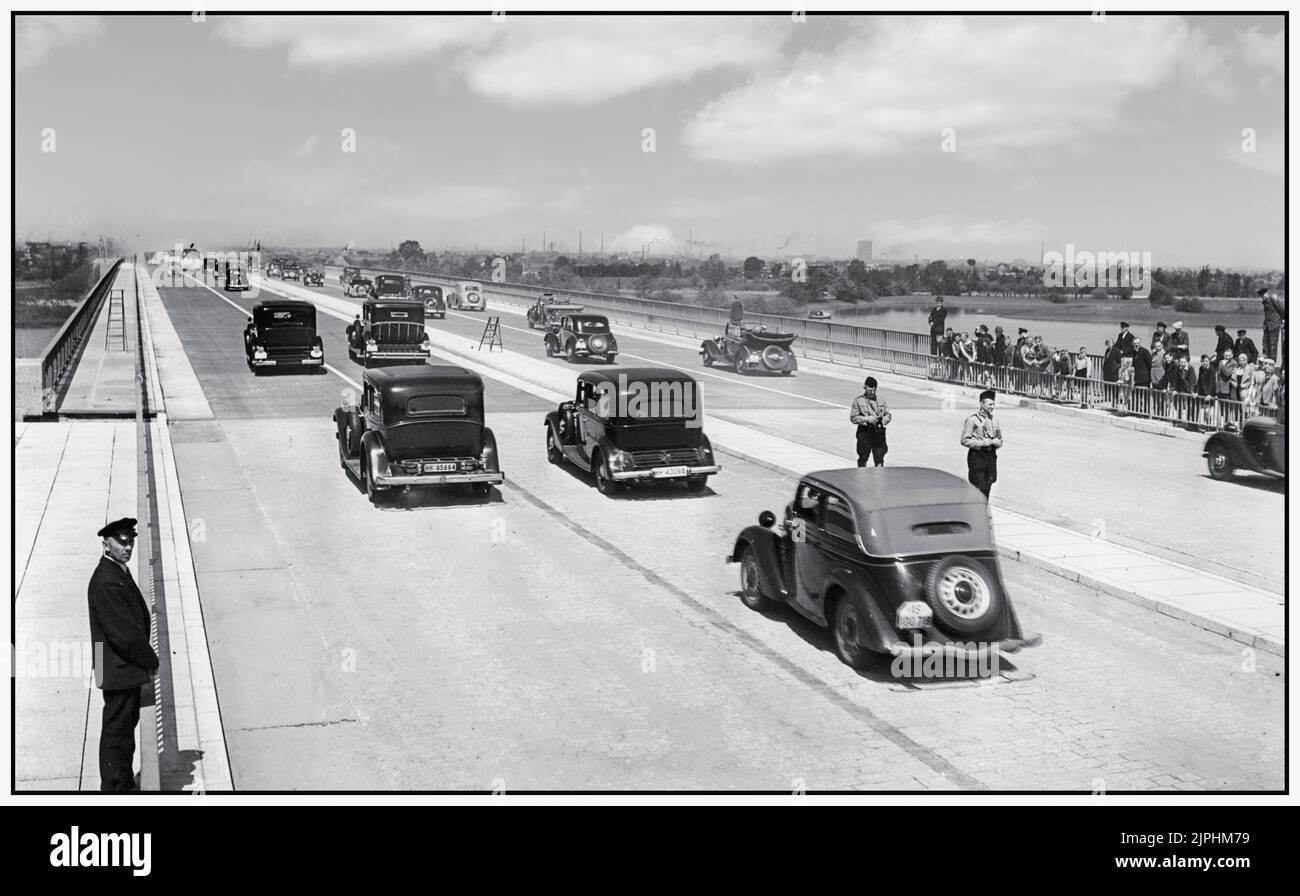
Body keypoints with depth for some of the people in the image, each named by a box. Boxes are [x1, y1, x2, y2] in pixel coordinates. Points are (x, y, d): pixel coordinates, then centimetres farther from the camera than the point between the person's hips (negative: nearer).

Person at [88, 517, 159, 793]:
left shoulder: (120, 573, 10)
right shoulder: (106, 580, -23)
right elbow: (123, 632, -24)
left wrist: (147, 659, 11)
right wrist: (151, 661, -13)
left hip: (128, 668, 11)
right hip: (118, 669, -11)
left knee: (126, 726, 20)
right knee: (117, 731, 0)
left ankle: (124, 784, 33)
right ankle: (114, 788, 10)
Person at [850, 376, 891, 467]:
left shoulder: (880, 400, 11)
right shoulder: (858, 401, 2)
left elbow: (888, 415, 14)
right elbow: (853, 418, -3)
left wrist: (883, 420, -7)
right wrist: (867, 419, -14)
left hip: (879, 432, 2)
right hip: (864, 432, -2)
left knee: (879, 459, -3)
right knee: (863, 459, 8)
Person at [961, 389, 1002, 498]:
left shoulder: (994, 421, 14)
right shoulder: (973, 419, -6)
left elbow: (1000, 440, 22)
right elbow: (964, 440, -10)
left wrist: (996, 442, -2)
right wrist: (981, 443, -19)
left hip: (991, 456, 6)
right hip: (977, 456, -6)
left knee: (987, 488, 8)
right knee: (978, 488, -9)